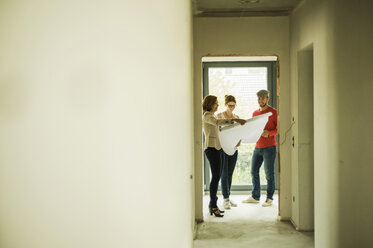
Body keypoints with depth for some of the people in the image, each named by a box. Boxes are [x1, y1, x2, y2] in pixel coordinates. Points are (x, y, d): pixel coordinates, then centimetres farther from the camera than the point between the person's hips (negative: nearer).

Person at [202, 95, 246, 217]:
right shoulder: (207, 116, -9)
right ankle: (213, 206, -10)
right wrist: (235, 120, -37)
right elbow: (218, 122, -29)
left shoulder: (211, 116, 23)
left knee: (216, 176, 8)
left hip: (216, 148, 10)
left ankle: (213, 205, 12)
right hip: (212, 148, -10)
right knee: (216, 176, -12)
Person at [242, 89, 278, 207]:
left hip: (269, 147, -6)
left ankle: (269, 198, 7)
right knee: (254, 172, 9)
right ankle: (255, 197, 19)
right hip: (257, 147, 6)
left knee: (269, 174, -2)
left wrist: (269, 133, -21)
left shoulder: (273, 112, -4)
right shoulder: (255, 113, 15)